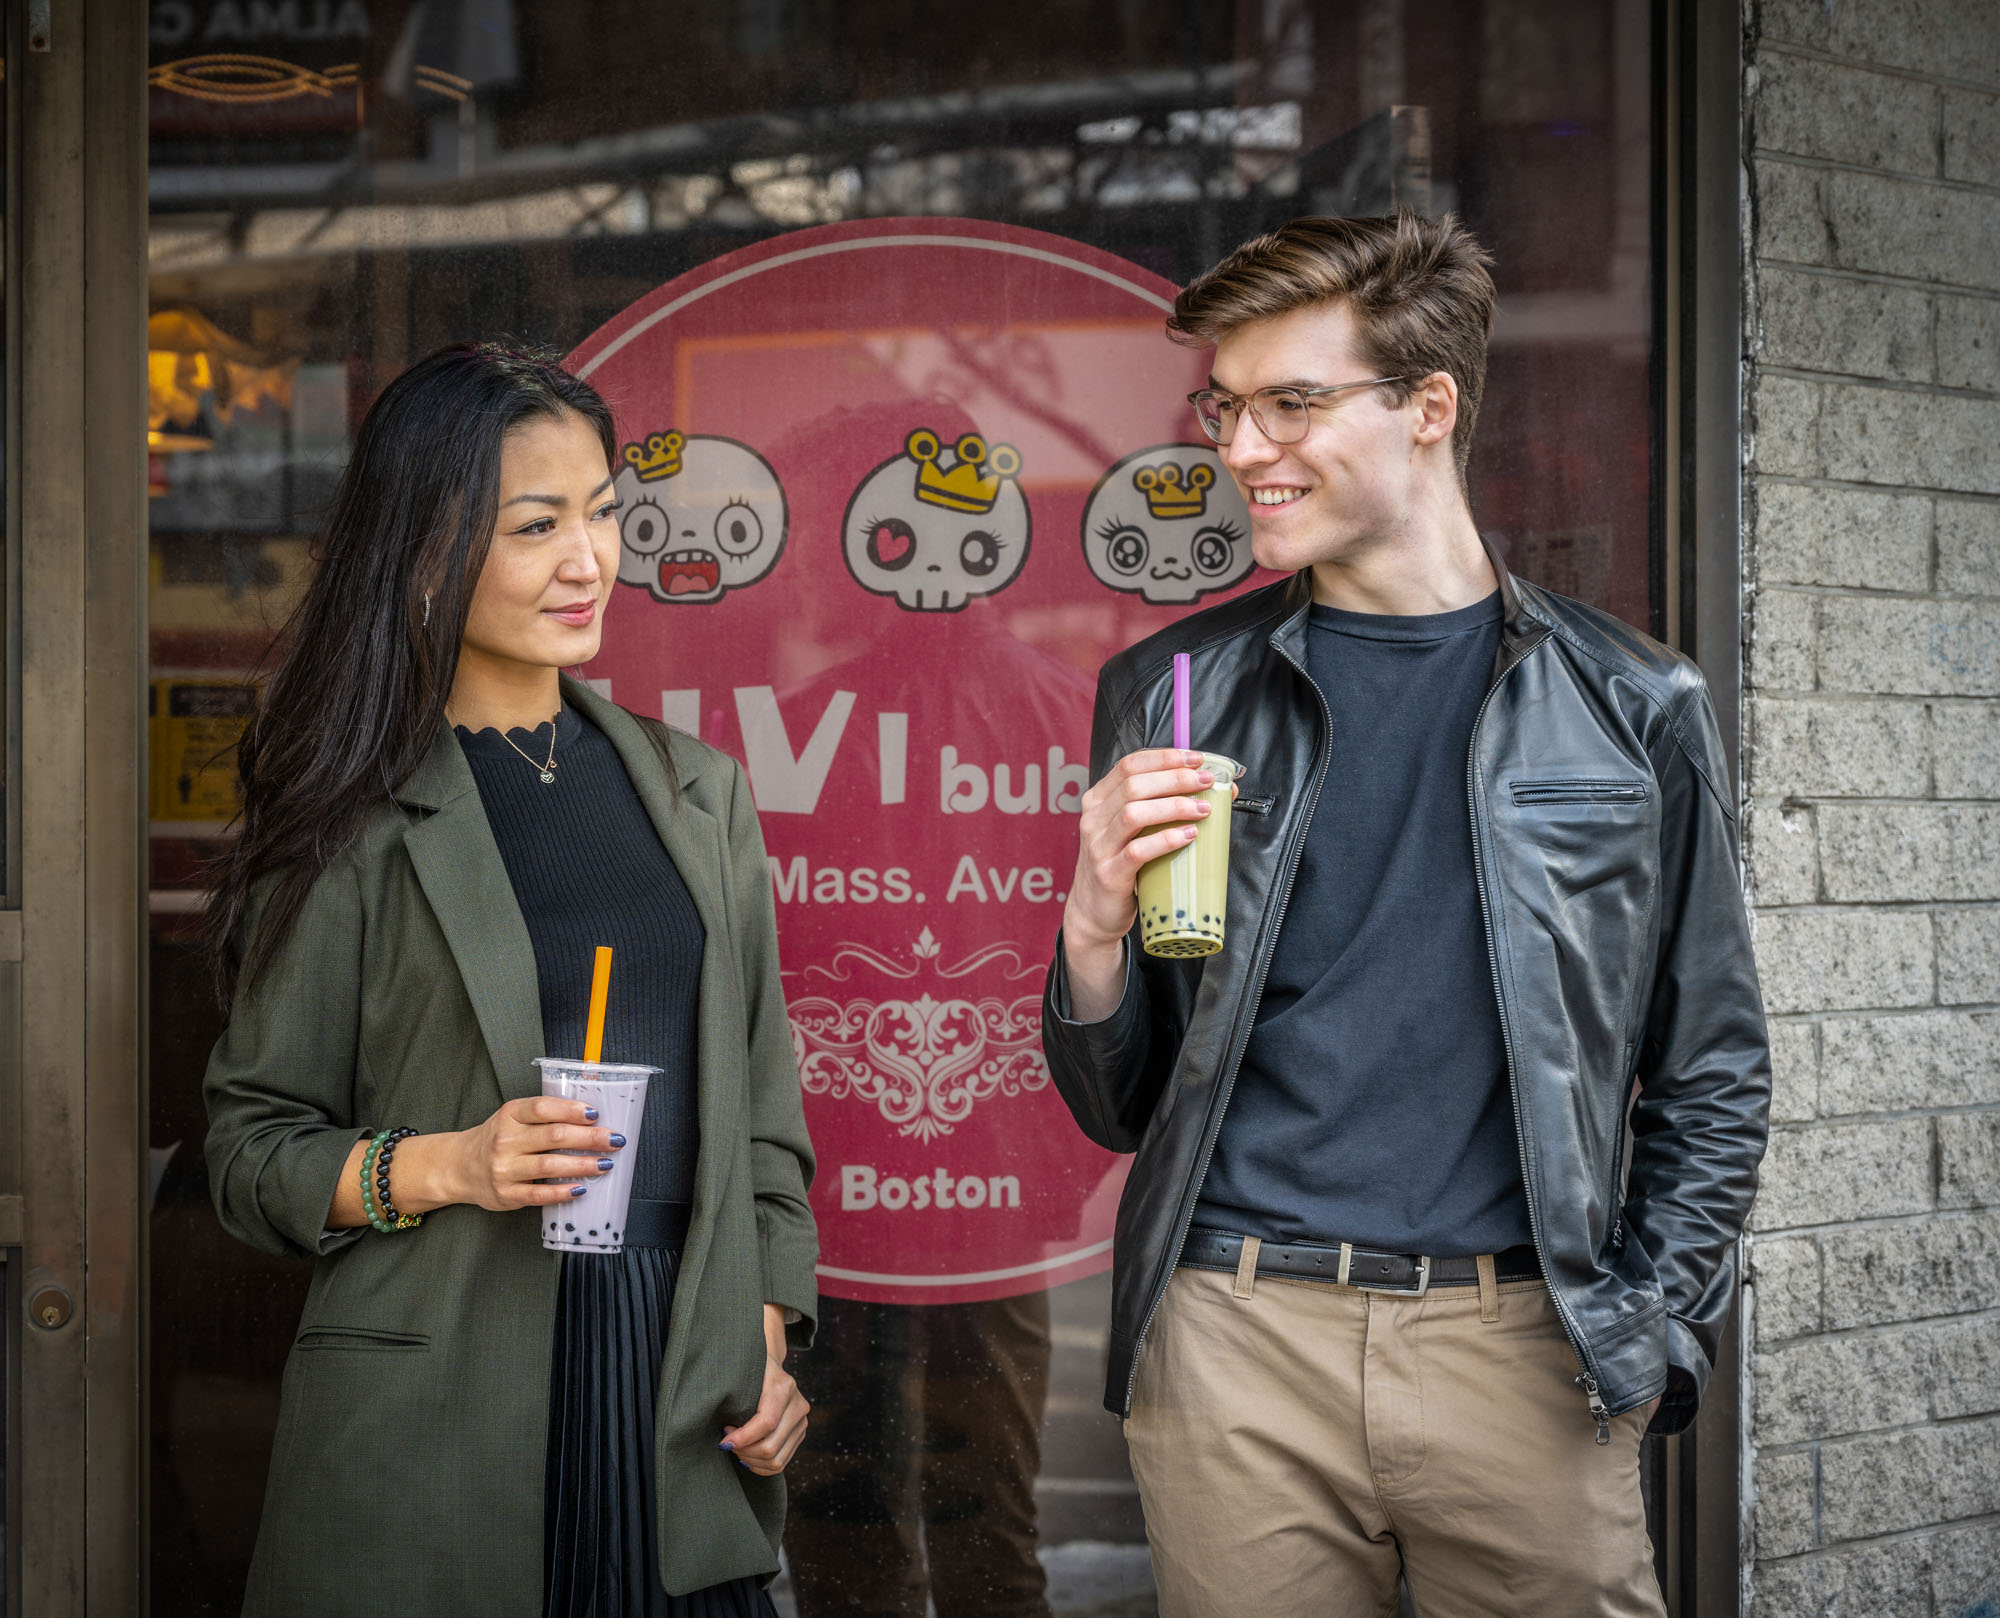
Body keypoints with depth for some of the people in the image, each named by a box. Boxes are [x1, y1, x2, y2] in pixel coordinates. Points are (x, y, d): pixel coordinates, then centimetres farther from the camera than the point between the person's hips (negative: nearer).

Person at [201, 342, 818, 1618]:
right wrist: (439, 1167, -16)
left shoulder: (698, 793, 11)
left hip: (686, 1398, 4)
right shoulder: (361, 824, -2)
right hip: (437, 1423, -3)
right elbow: (253, 1151, 0)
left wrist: (771, 1336, 5)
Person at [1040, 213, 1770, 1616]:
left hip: (1523, 1344, 0)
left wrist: (1653, 1340, 1)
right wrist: (1098, 926, -9)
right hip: (1236, 1342, 1)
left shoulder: (1630, 708, 4)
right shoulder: (1173, 694, 6)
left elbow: (1713, 1074, 10)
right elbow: (1115, 1108, 9)